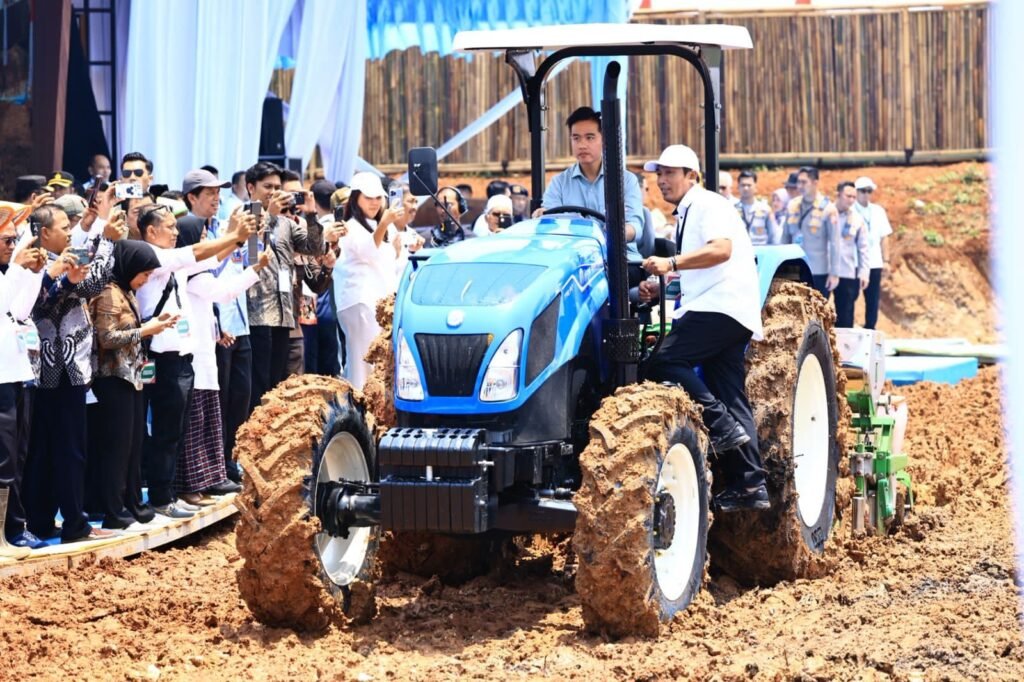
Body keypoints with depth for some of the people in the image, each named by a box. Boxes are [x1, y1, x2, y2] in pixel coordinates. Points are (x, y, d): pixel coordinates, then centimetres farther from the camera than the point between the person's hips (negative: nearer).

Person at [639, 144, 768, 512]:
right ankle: (750, 485, 3)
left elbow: (721, 248, -22)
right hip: (711, 308, 10)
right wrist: (660, 288, 16)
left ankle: (723, 426, -18)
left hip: (723, 305, -10)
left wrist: (671, 264, -25)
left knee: (665, 362, -20)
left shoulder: (707, 205, -4)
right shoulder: (686, 215, 25)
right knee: (730, 400, 5)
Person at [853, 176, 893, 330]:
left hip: (874, 263, 4)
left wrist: (886, 260, 7)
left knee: (873, 299, 6)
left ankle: (869, 329, 14)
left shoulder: (878, 211, 10)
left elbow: (884, 237, 12)